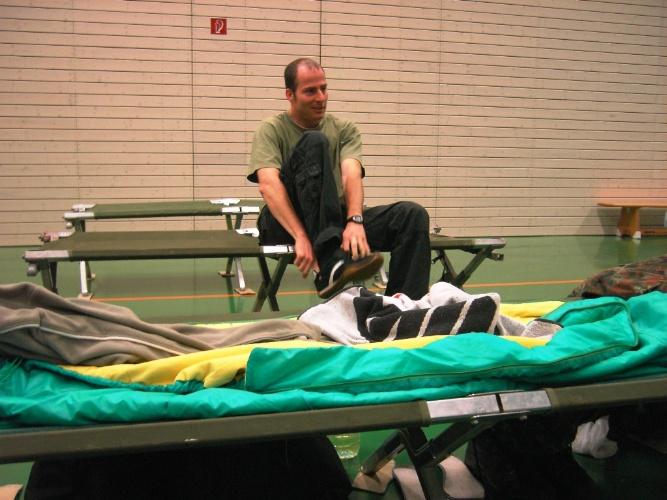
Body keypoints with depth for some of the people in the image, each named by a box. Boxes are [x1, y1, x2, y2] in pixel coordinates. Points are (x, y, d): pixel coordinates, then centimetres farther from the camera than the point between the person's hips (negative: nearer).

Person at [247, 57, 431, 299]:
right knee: (314, 142, -27)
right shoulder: (272, 130, 4)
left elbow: (351, 175, -8)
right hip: (284, 223, -3)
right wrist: (301, 237, -31)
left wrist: (355, 221, -29)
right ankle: (331, 264, -41)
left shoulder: (344, 129, 13)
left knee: (413, 214, -18)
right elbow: (268, 184, -15)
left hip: (337, 219, 4)